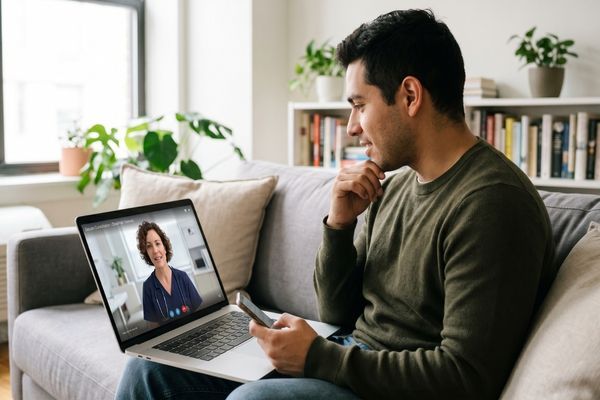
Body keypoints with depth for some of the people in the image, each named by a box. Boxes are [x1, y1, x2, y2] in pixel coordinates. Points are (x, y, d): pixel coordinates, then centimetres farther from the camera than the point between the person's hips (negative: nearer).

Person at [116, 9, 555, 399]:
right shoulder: (395, 187, 9)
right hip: (350, 357, 8)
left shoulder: (492, 203, -18)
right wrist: (339, 225, -5)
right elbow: (338, 314, 12)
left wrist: (318, 357, -18)